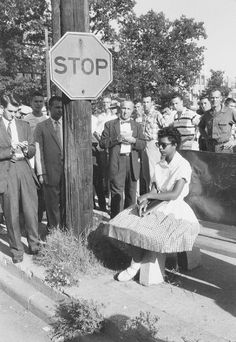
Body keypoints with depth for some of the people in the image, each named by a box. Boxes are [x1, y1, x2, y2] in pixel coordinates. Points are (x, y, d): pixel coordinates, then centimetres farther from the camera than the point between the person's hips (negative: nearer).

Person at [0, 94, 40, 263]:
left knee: (31, 210, 2)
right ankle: (16, 250, 15)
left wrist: (26, 149, -7)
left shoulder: (24, 125, 14)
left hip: (25, 171, 3)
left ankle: (35, 246, 19)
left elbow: (33, 151, 13)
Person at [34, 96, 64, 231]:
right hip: (51, 171, -2)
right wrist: (41, 173, -6)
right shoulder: (41, 127, 3)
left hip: (68, 169, 2)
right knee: (52, 203, 4)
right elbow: (38, 151, 0)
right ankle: (54, 229, 17)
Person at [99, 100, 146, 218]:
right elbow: (102, 143, 1)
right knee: (117, 194, -6)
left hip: (132, 163, 3)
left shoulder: (137, 126, 16)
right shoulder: (110, 124, 8)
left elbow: (143, 145, 7)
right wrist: (116, 139, -13)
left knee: (131, 194, 9)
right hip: (117, 163, -3)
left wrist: (133, 140, -11)